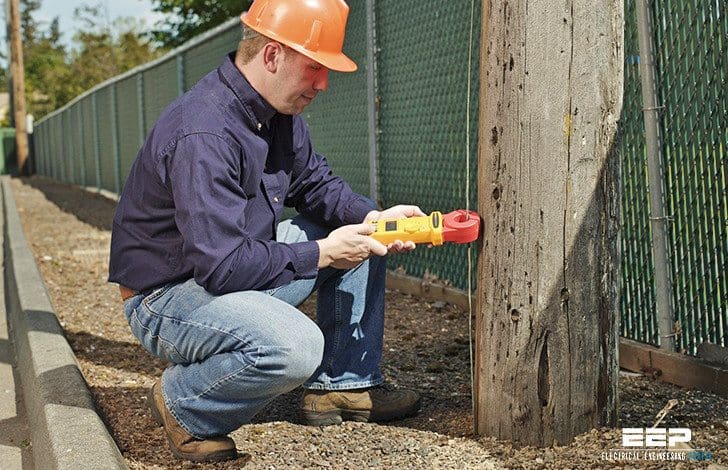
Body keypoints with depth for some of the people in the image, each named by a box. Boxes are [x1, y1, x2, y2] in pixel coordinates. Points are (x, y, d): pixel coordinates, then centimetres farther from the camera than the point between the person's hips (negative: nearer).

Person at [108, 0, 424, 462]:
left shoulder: (278, 112, 0)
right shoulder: (203, 134, -29)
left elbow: (315, 181, 14)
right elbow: (222, 265, -32)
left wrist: (374, 217, -5)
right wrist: (321, 253, -22)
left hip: (237, 265, 10)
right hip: (166, 296, -10)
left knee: (360, 240, 7)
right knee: (296, 345, -35)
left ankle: (343, 385, 13)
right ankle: (182, 404, -7)